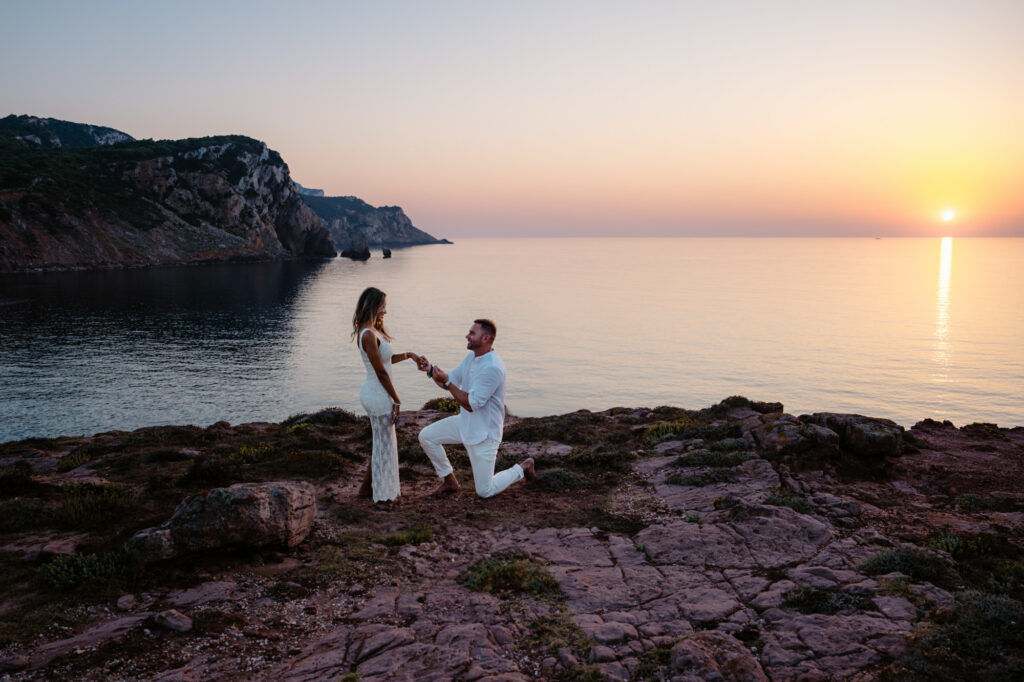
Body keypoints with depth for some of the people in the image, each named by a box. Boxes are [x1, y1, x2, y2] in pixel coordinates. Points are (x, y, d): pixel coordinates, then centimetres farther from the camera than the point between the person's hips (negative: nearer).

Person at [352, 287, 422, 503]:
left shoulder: (371, 331, 9)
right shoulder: (369, 335, -22)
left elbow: (384, 360, 20)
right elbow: (381, 372, -19)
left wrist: (408, 355, 10)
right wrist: (397, 400, -12)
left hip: (371, 393, 10)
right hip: (379, 396, -10)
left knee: (386, 442, 21)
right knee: (384, 444, 5)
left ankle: (367, 487, 31)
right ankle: (383, 493, 19)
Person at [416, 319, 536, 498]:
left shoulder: (492, 367, -29)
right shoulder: (471, 357, 1)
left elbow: (471, 404, -28)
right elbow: (450, 381, 8)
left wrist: (446, 382, -31)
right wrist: (430, 369, -9)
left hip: (484, 432, -8)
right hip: (465, 423, 8)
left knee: (485, 491, -1)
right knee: (426, 436, -1)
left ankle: (523, 468, 23)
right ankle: (449, 481, 15)